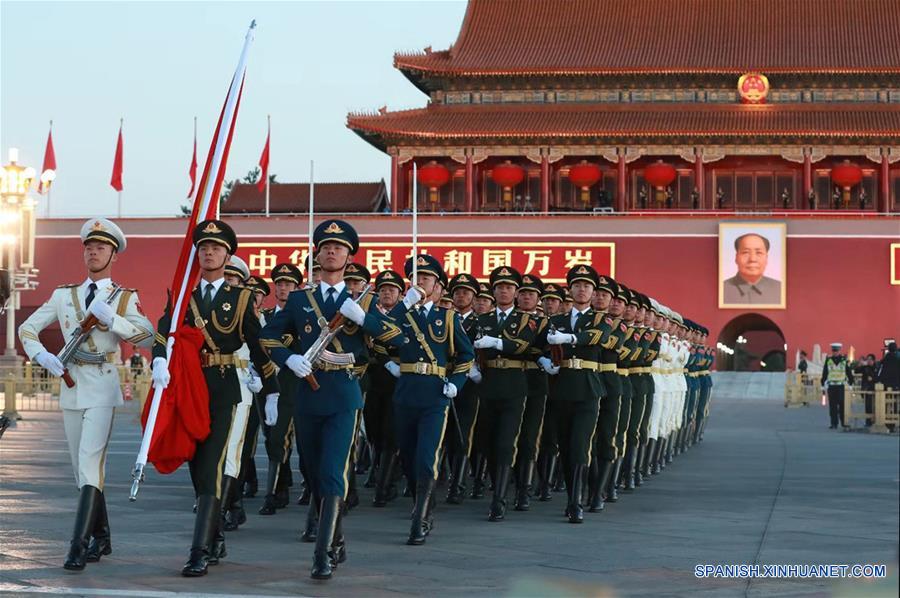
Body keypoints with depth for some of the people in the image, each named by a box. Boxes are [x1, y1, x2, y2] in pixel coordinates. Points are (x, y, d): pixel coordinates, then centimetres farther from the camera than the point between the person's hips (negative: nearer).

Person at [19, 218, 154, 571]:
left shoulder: (124, 298, 3)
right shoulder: (64, 295, 13)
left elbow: (148, 337, -10)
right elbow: (27, 328, 16)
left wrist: (111, 318, -20)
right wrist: (42, 356, -2)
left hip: (102, 387, -5)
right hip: (70, 386, 5)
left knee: (90, 463, -16)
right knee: (82, 467, 10)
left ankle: (79, 545, -21)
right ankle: (101, 539, 22)